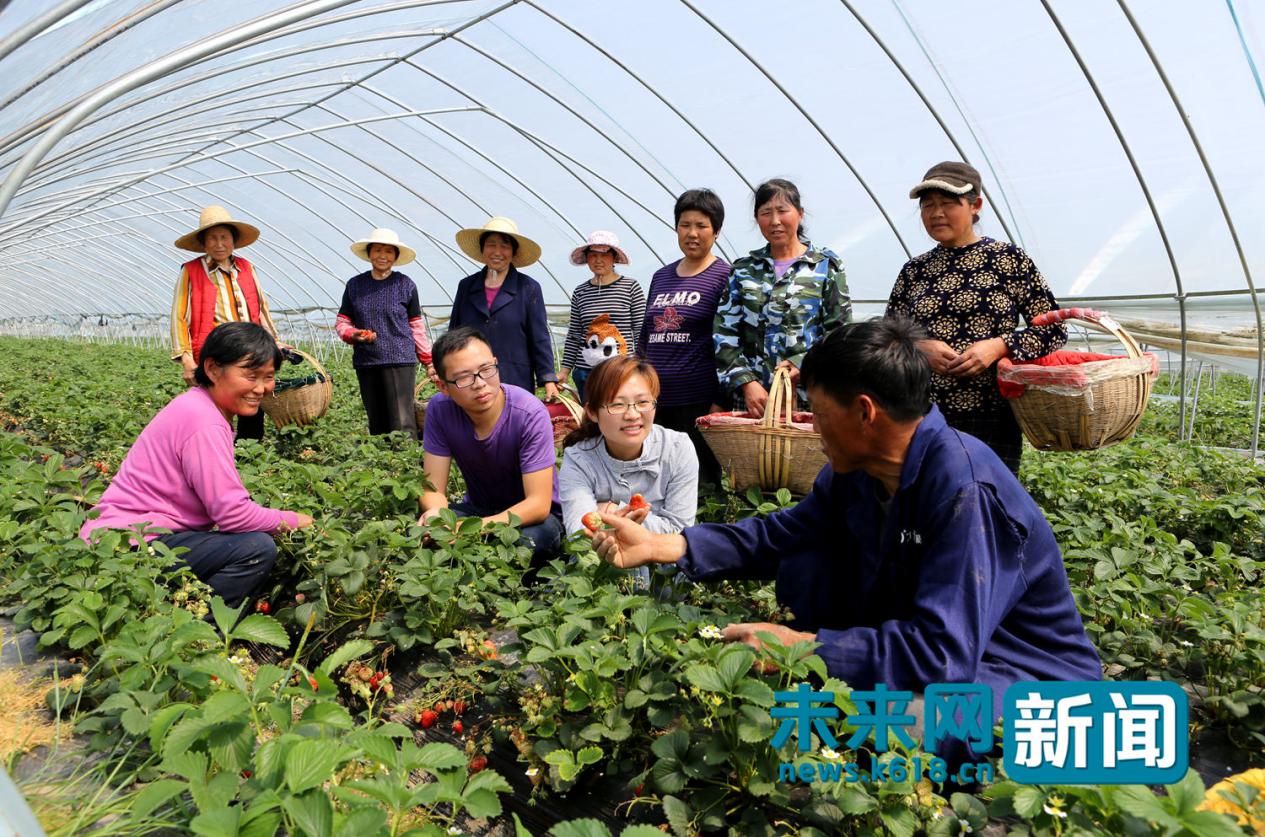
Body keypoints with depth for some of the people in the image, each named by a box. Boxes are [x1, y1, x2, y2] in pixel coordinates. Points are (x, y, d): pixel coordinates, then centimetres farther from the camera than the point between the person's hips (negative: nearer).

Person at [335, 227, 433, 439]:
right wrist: (353, 334, -10)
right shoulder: (354, 285, 8)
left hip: (400, 360, -3)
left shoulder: (405, 285, 2)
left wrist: (428, 361, 4)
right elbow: (341, 322, 13)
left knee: (402, 423, -9)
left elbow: (416, 327, 7)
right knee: (376, 423, 8)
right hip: (366, 363, 3)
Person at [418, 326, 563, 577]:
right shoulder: (440, 409, -14)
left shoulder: (531, 414, -25)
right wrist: (436, 514, -37)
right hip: (478, 507, 3)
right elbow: (434, 488, -12)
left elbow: (538, 504, -27)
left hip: (533, 515, -3)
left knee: (525, 543, -37)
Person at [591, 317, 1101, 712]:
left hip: (1028, 676, -7)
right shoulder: (854, 470, -7)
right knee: (804, 565, -6)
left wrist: (803, 646, -28)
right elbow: (780, 536, 4)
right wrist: (661, 546, -4)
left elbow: (943, 652, -34)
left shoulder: (966, 490, -31)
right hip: (927, 639, 7)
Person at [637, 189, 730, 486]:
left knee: (700, 482, 3)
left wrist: (719, 402, -11)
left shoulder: (724, 277, -3)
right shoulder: (661, 276, 15)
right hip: (655, 401, 6)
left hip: (699, 403, -6)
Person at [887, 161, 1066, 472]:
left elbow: (1055, 329, 1)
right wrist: (919, 348, -9)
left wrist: (998, 346, -14)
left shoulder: (1008, 258, 1)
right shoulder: (914, 270, 9)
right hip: (923, 416, 3)